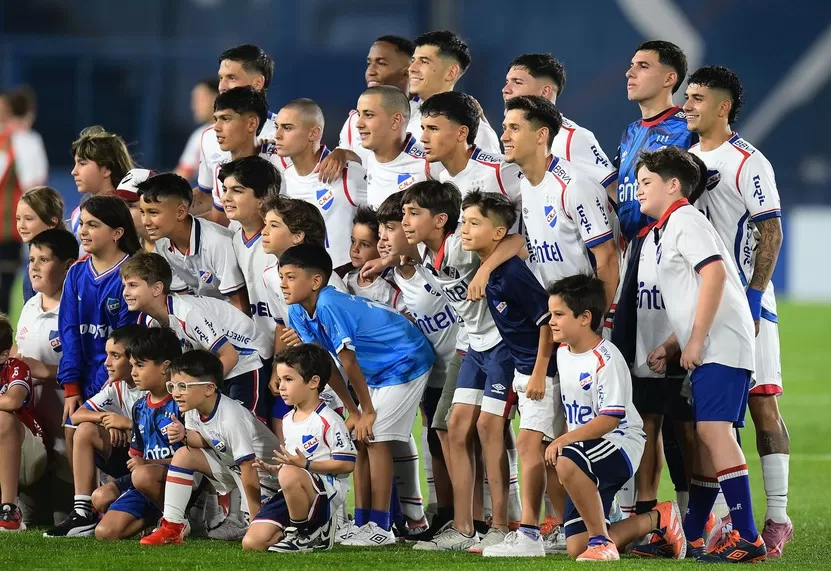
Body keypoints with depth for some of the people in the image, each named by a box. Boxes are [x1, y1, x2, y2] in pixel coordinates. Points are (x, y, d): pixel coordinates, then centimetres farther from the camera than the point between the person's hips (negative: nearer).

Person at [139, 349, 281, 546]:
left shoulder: (230, 418, -31)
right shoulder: (193, 409, -8)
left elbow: (249, 469, -29)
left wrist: (255, 521, -27)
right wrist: (184, 435, -20)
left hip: (264, 473, -8)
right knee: (183, 455, -7)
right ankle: (172, 526, -3)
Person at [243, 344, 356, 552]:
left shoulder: (328, 421, -10)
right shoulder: (288, 420, 18)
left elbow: (347, 464, -14)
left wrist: (305, 464, -19)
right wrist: (275, 470, 8)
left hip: (327, 492, -8)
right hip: (292, 495, 8)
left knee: (290, 475, -42)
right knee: (251, 543, -9)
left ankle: (304, 534, -18)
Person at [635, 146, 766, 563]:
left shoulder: (684, 220, -6)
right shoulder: (669, 229, 25)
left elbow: (715, 273, -20)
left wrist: (695, 340, -19)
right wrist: (670, 346, 17)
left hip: (721, 343, -11)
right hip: (707, 352, 11)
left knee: (713, 430, -18)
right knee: (704, 438, 13)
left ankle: (747, 539, -22)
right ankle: (690, 538, 19)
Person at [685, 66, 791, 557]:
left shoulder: (747, 163, -9)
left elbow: (771, 233, -12)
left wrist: (754, 297, -19)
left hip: (744, 301, -7)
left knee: (762, 404, -7)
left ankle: (778, 517, -6)